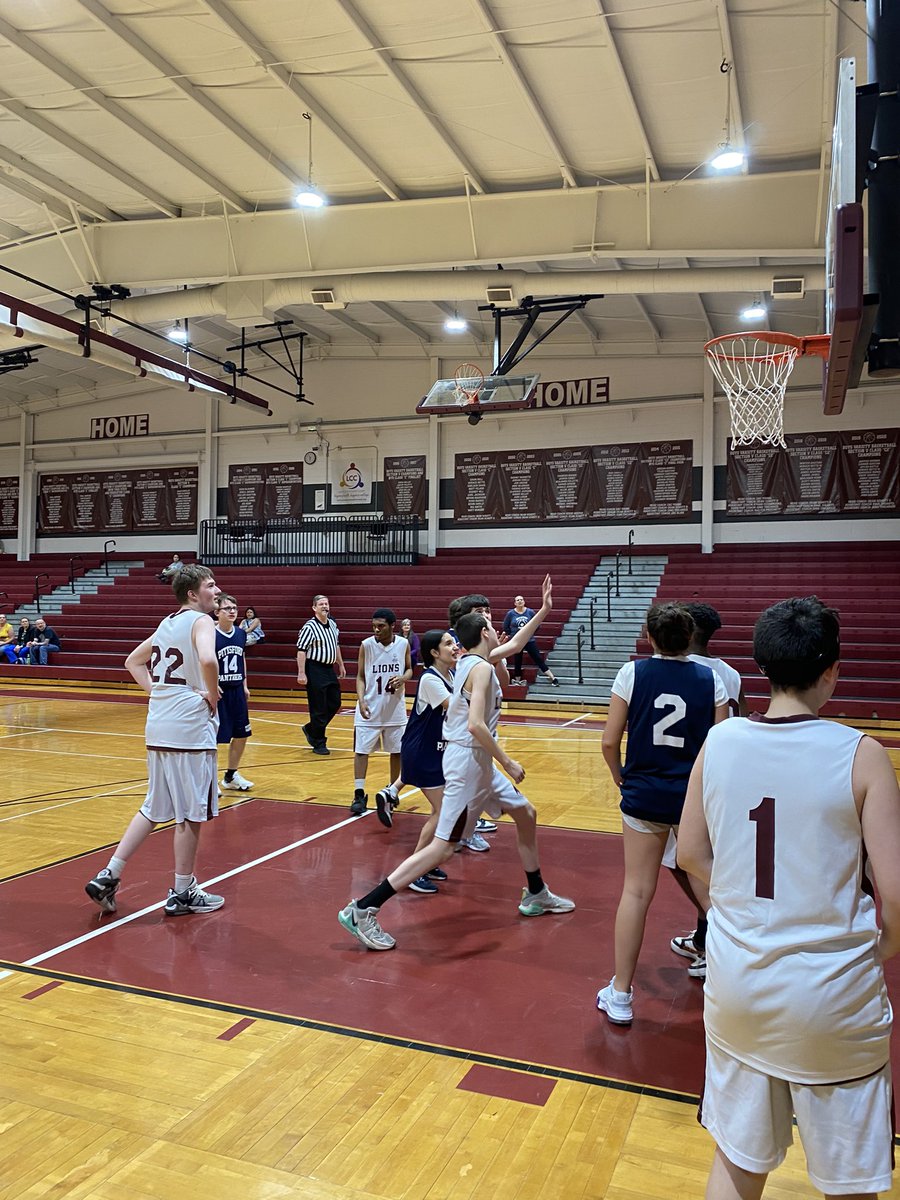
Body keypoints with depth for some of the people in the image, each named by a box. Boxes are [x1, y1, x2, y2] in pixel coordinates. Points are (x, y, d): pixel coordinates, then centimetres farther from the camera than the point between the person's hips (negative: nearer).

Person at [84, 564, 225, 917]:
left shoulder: (167, 623, 16)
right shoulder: (200, 621, -9)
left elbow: (133, 661, 27)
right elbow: (207, 659, -30)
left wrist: (156, 689, 16)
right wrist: (213, 696, -14)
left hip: (158, 728, 8)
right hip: (190, 729, -8)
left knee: (154, 809, 19)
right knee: (191, 813, 4)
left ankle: (107, 877, 18)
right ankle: (183, 894, 15)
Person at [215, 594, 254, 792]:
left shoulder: (241, 634, 6)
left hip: (237, 691, 7)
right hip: (218, 692, -6)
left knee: (241, 735, 11)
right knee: (213, 738, -2)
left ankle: (231, 777, 27)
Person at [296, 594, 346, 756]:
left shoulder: (332, 624, 10)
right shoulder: (310, 627, -14)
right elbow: (301, 650, -16)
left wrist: (341, 665, 22)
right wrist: (301, 673, -21)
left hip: (329, 669, 8)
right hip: (315, 669, -8)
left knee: (335, 703, 11)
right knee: (319, 708, -2)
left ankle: (311, 729, 30)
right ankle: (318, 744, 11)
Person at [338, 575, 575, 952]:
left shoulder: (469, 660, 10)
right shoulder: (481, 667, -17)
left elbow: (514, 645, 27)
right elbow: (475, 725, -27)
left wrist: (543, 611, 27)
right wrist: (507, 762, -18)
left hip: (479, 762, 10)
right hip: (468, 761, -10)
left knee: (526, 815, 20)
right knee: (442, 847, -9)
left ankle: (536, 895, 36)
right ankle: (362, 910, -6)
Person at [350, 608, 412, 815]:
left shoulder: (403, 644, -5)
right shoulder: (366, 645, -9)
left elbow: (409, 669, 8)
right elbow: (360, 676, -3)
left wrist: (403, 678, -15)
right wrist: (361, 700, -17)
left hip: (395, 708, 2)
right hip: (370, 707, -2)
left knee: (397, 750, 10)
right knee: (361, 750, -1)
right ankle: (359, 794, 8)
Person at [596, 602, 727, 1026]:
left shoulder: (633, 673, -5)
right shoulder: (711, 680, -3)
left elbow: (610, 742, -5)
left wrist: (622, 781, 12)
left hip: (643, 796, 0)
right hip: (696, 798, 1)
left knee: (636, 891, 6)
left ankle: (620, 995, 11)